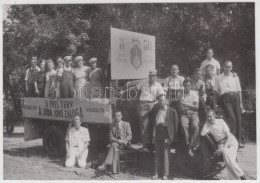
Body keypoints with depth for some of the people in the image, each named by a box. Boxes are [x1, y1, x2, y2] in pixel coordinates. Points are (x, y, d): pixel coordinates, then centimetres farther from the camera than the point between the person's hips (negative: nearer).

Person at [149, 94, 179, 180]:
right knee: (157, 154, 9)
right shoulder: (156, 110, 13)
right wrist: (153, 135, 7)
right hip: (157, 132, 5)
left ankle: (165, 174, 7)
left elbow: (176, 124, -3)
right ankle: (157, 173, 16)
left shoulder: (172, 111, -1)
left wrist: (173, 137, -8)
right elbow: (153, 123, 15)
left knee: (166, 154, -1)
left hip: (166, 133, -5)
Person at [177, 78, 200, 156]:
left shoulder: (194, 93, 8)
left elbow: (196, 107, 0)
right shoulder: (180, 94, 11)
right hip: (184, 114, 0)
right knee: (184, 126, -32)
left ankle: (191, 146, -19)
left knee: (195, 126, -31)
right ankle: (189, 146, -22)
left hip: (193, 113, 0)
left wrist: (186, 104, -9)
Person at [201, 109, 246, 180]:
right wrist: (207, 122, -10)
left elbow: (228, 136, -10)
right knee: (225, 153, -30)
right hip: (221, 144, 2)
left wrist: (223, 147, -21)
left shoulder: (220, 121, -6)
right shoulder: (208, 125, 3)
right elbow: (202, 134, -15)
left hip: (231, 141, -2)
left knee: (229, 158, -28)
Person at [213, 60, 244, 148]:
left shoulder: (235, 77, 19)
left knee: (238, 119, -1)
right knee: (232, 118, -17)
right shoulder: (219, 78, 12)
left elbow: (239, 91, 17)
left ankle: (238, 140, 8)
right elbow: (215, 91, 9)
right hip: (225, 98, -3)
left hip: (235, 97, 3)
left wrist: (241, 103, 12)